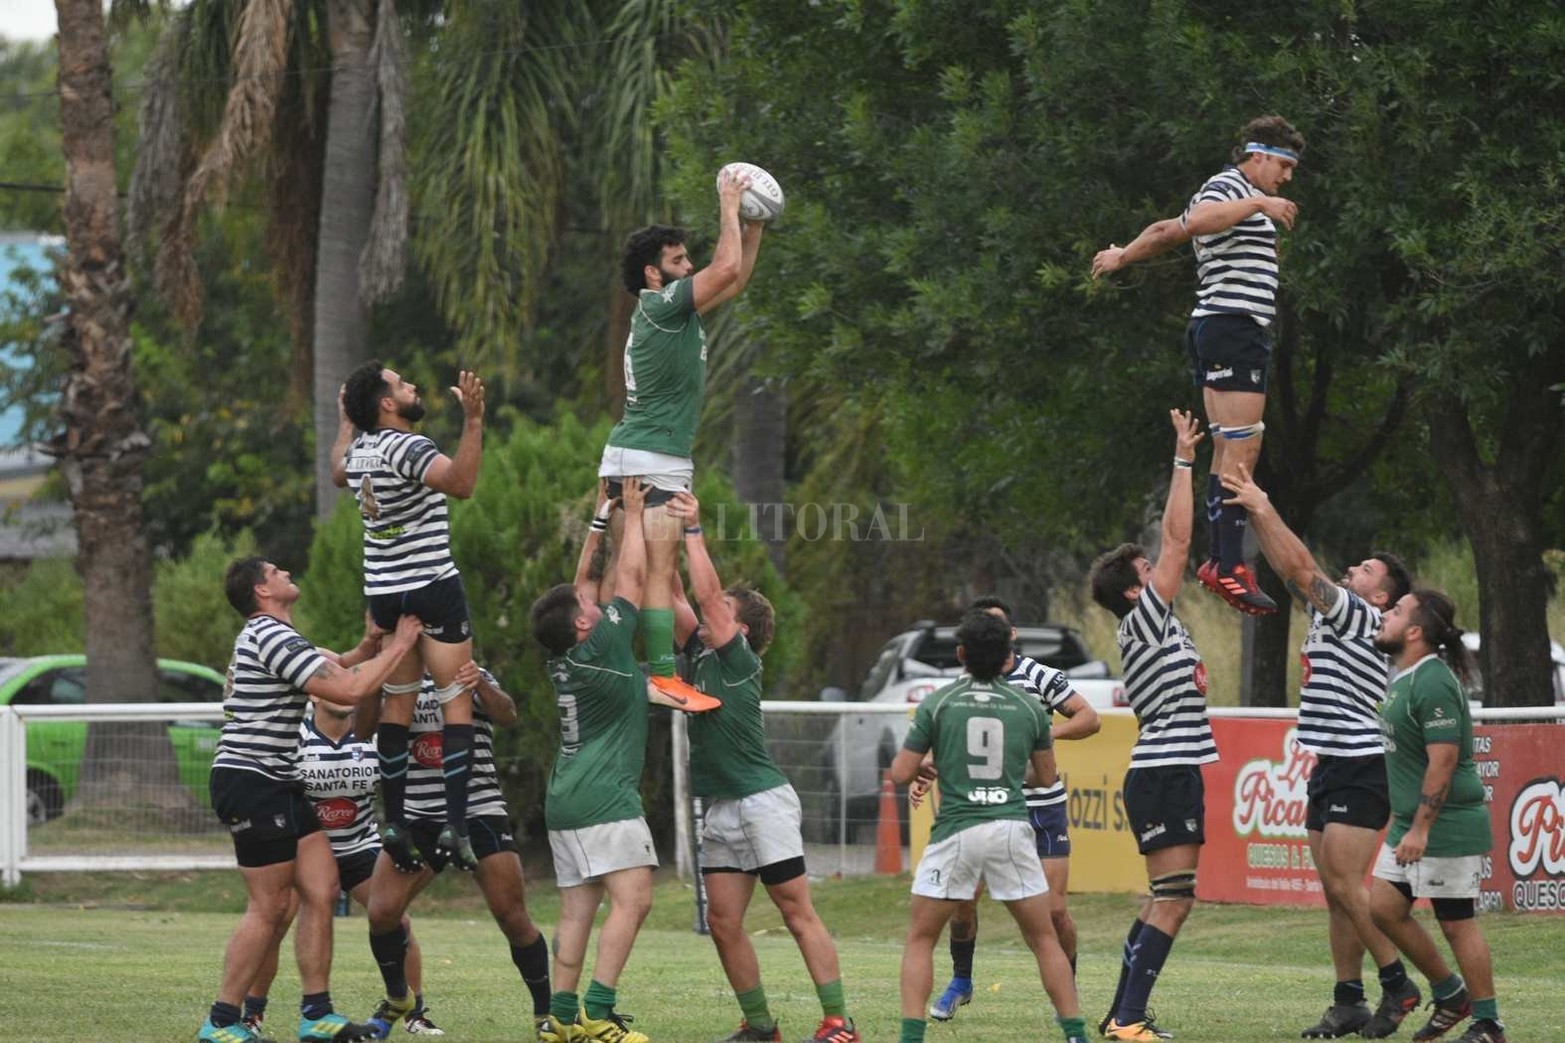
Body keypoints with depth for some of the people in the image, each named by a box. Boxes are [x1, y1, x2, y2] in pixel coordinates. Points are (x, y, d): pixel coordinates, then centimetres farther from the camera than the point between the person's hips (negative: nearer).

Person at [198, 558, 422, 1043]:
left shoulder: (273, 636, 18)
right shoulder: (272, 638, -17)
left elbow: (332, 666, 26)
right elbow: (348, 689, -22)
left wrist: (366, 650, 6)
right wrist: (399, 646, -11)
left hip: (278, 783, 10)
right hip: (250, 781, -10)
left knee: (321, 889, 5)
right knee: (270, 908, -7)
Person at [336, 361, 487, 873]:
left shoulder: (360, 448, 7)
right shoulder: (406, 447, -18)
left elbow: (339, 472, 33)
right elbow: (460, 483, -35)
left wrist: (346, 420, 45)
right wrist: (473, 420, -38)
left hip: (383, 592, 8)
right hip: (432, 586, -8)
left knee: (397, 703, 11)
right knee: (456, 702, -6)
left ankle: (394, 822, 7)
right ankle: (456, 823, -16)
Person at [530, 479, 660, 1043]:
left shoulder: (562, 660, 9)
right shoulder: (603, 649, -12)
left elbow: (583, 578, 20)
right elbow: (631, 577, -5)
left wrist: (602, 517, 22)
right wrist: (632, 513, 5)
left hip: (566, 800, 9)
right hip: (604, 799, -9)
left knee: (577, 911, 6)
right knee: (632, 899, -14)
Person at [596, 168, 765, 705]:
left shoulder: (672, 310, 17)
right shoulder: (661, 306, -11)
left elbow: (734, 280, 27)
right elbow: (727, 268, -17)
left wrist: (754, 228, 19)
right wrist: (729, 207, -6)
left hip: (626, 457, 10)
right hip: (654, 462, -10)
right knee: (659, 573, -13)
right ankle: (664, 676, -17)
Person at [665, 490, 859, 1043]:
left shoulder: (740, 661, -6)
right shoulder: (700, 655, 13)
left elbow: (708, 596, -14)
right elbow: (676, 597, 13)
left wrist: (693, 530, -12)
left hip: (763, 803, -8)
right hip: (721, 809, 8)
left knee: (798, 914, -8)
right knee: (723, 923, 3)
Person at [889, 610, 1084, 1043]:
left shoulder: (937, 704, 1)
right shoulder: (1030, 707, 6)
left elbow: (901, 773, 3)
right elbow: (1046, 776, 18)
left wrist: (921, 769, 25)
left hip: (956, 832, -1)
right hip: (1012, 829, 1)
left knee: (920, 939, 10)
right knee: (1043, 939, 12)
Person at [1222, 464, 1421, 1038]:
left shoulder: (1364, 618, -10)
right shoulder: (1332, 614, 15)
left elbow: (1302, 570, -16)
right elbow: (1293, 571, 17)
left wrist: (1263, 510, -12)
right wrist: (1256, 508, 9)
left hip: (1360, 769, -9)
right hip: (1330, 769, 9)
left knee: (1345, 882, -15)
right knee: (1335, 891, 5)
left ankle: (1396, 982, -8)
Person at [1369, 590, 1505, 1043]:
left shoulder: (1433, 683, -20)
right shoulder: (1404, 677, 11)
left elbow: (1443, 759, -25)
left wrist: (1420, 829, -26)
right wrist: (1403, 820, 23)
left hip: (1448, 826, -10)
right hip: (1410, 823, 10)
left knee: (1456, 922, -3)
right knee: (1383, 906, 10)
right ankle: (1449, 993, 22)